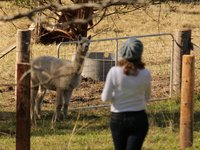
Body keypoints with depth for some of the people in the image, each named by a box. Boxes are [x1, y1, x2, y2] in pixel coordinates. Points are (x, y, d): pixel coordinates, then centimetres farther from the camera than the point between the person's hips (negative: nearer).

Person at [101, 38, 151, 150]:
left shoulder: (114, 72, -13)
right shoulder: (145, 74, -9)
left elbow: (105, 98, -8)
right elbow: (147, 97, 7)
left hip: (118, 119, 0)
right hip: (139, 118, 0)